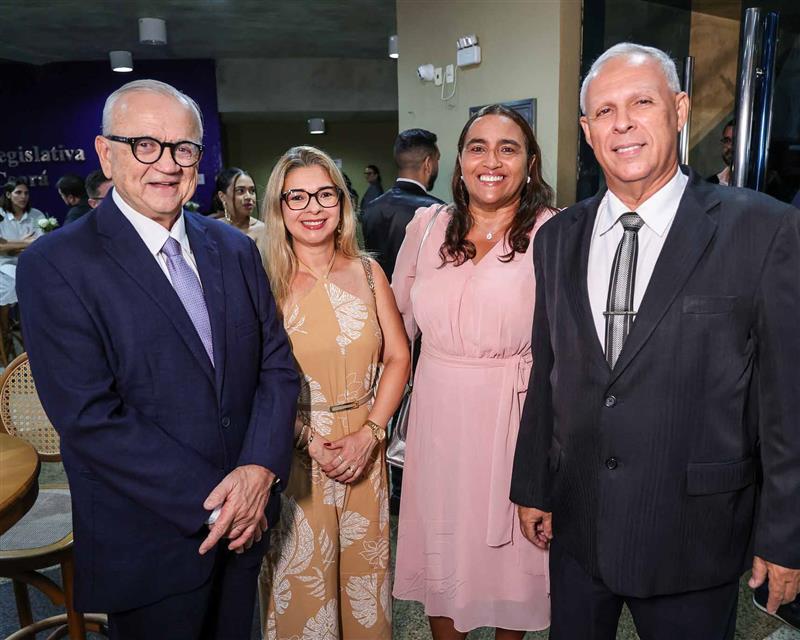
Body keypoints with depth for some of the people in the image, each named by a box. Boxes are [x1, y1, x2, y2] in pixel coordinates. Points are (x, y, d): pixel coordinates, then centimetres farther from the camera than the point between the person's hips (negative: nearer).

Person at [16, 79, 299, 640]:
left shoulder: (235, 249, 3)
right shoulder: (56, 265, -13)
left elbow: (277, 364, 1)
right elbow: (89, 417, -19)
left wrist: (260, 469, -13)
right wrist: (210, 502, -18)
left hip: (244, 524, 5)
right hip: (147, 546, -4)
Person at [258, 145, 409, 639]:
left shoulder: (368, 272, 1)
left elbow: (398, 357, 2)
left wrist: (370, 433, -9)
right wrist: (309, 442, -15)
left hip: (364, 448, 3)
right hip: (293, 451, -3)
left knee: (364, 576, 19)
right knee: (301, 584, 12)